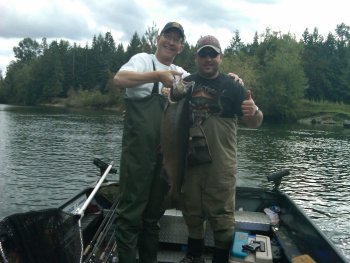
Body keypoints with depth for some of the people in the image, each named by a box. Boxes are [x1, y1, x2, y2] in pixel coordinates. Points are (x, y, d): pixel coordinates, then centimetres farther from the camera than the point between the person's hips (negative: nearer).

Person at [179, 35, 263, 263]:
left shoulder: (232, 86, -1)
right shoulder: (186, 84, 8)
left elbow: (254, 123, -4)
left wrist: (254, 112, -27)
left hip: (221, 164, -4)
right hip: (189, 160, 4)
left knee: (222, 215, 0)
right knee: (192, 213, 16)